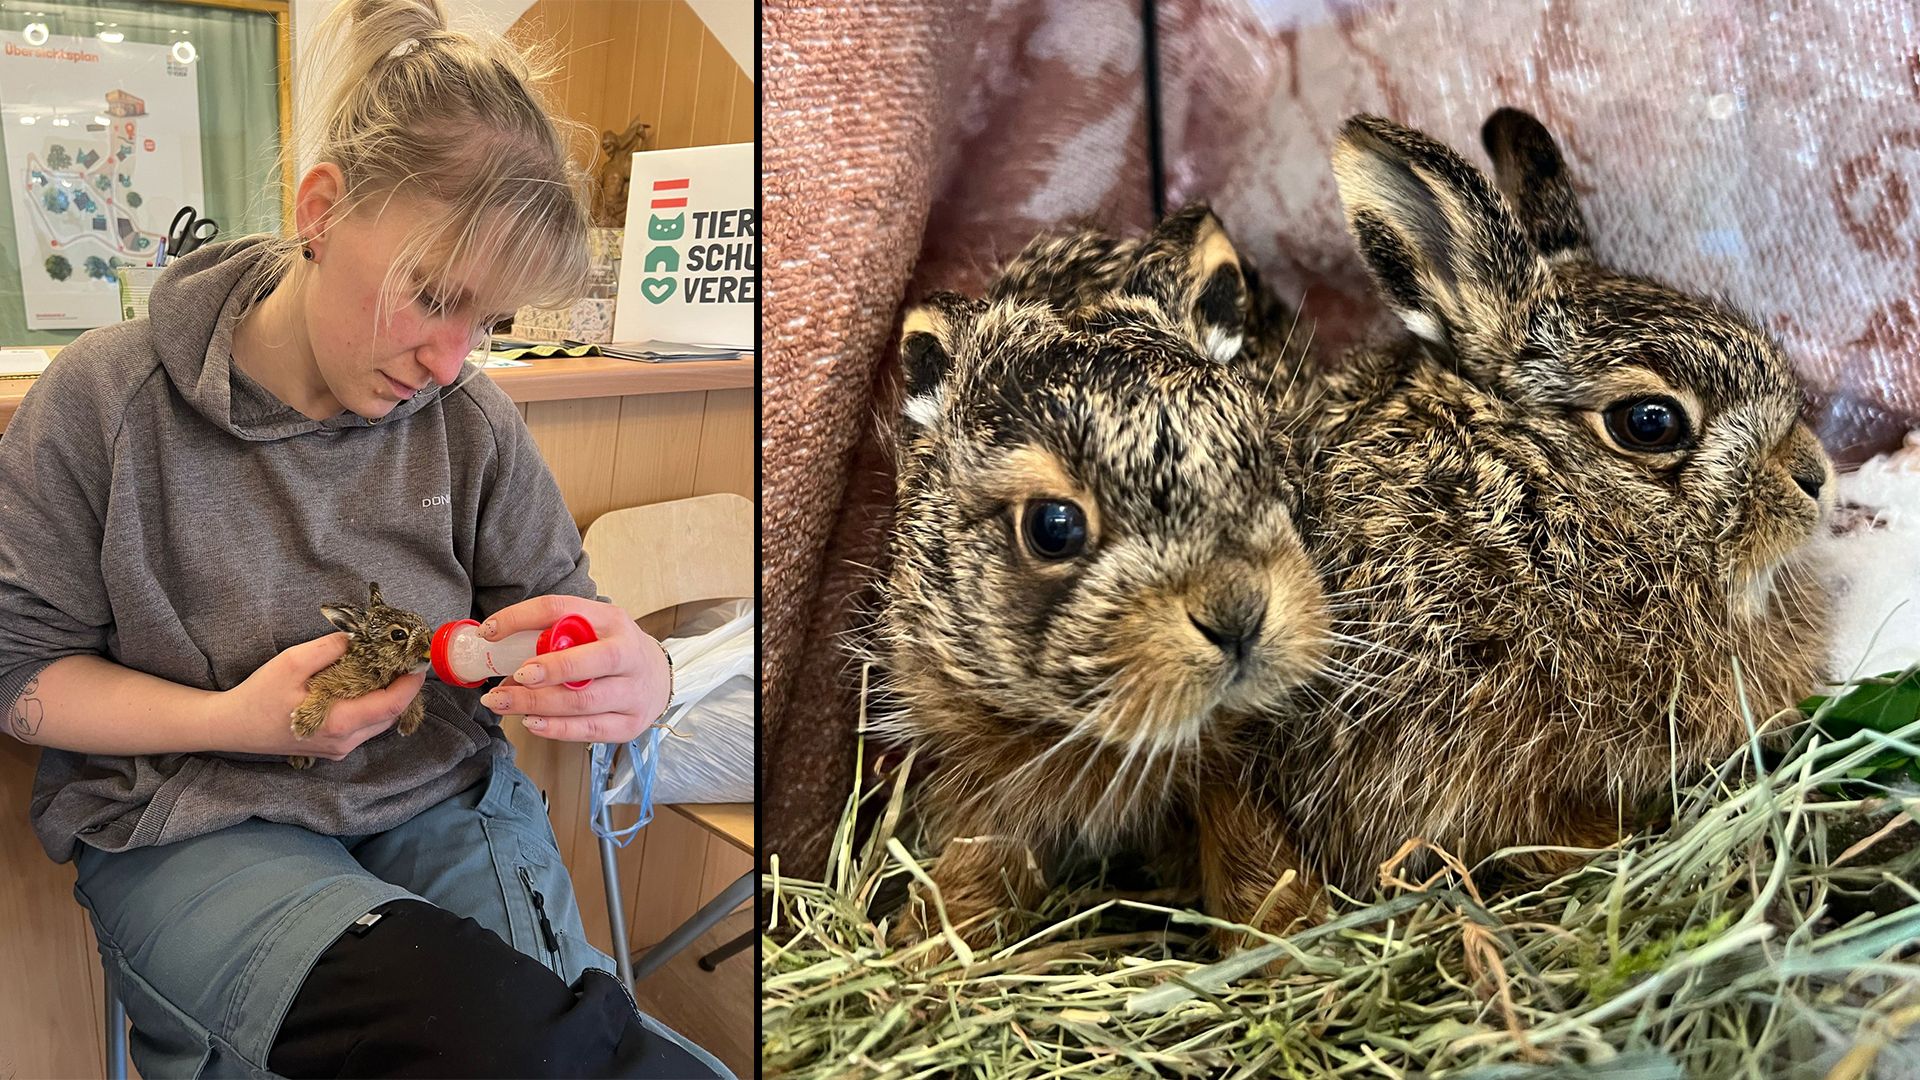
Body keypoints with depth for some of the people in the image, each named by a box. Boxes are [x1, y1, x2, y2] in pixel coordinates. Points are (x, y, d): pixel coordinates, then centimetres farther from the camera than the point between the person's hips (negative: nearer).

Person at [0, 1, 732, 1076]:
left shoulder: (471, 421, 0)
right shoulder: (108, 401, -6)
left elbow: (562, 608, 2)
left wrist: (640, 674, -23)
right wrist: (228, 720, -16)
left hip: (442, 800, 3)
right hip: (191, 827, -2)